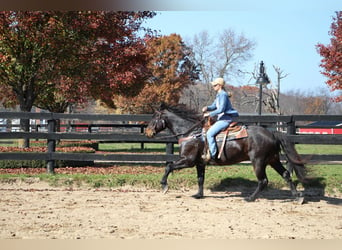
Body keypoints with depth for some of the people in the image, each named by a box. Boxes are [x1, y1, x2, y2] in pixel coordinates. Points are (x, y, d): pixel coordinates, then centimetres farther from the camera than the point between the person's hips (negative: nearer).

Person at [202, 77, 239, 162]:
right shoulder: (219, 95, 17)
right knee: (209, 132, 19)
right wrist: (207, 108, 1)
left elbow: (221, 109, -21)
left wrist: (209, 114, -16)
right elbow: (214, 106, 23)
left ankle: (212, 154, -18)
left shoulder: (223, 95, -15)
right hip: (222, 118, 11)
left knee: (210, 133, -19)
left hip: (225, 119, -11)